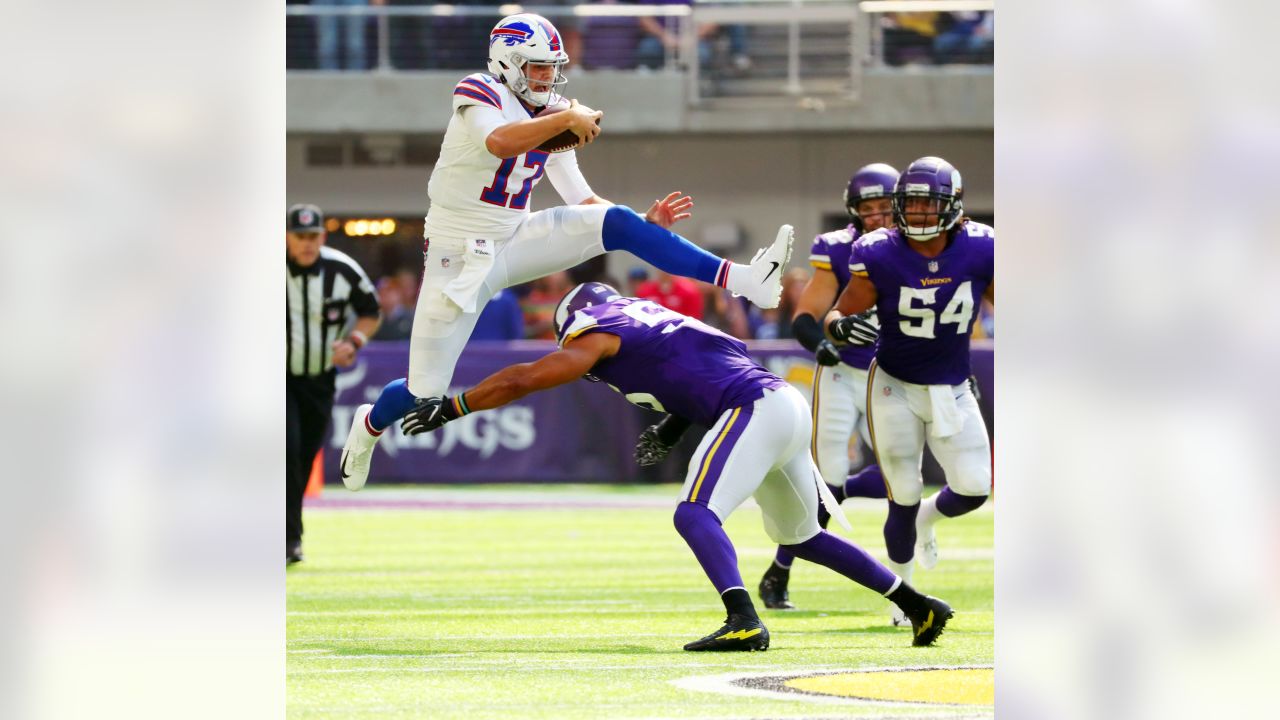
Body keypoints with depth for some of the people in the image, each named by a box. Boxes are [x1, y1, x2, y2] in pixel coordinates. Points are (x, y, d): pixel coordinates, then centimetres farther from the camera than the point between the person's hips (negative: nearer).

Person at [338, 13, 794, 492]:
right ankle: (369, 426, 33)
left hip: (514, 241, 5)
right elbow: (499, 143, -37)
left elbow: (583, 202, 7)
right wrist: (569, 118, -33)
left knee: (616, 223, -16)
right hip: (458, 258, -5)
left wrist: (645, 223, -6)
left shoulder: (549, 121, 6)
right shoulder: (479, 95, -14)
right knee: (425, 393, -3)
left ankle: (742, 281, -25)